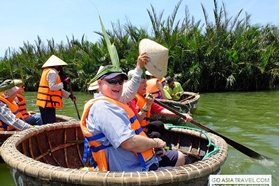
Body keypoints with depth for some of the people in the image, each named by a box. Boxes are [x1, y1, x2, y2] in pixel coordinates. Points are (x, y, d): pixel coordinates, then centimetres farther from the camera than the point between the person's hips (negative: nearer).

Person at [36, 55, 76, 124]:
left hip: (46, 103, 10)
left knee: (47, 124, 12)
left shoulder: (50, 72, 20)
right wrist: (63, 82, -13)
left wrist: (69, 95, 15)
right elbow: (52, 87, -24)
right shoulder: (52, 72, -12)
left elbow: (58, 89, 21)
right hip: (48, 103, -10)